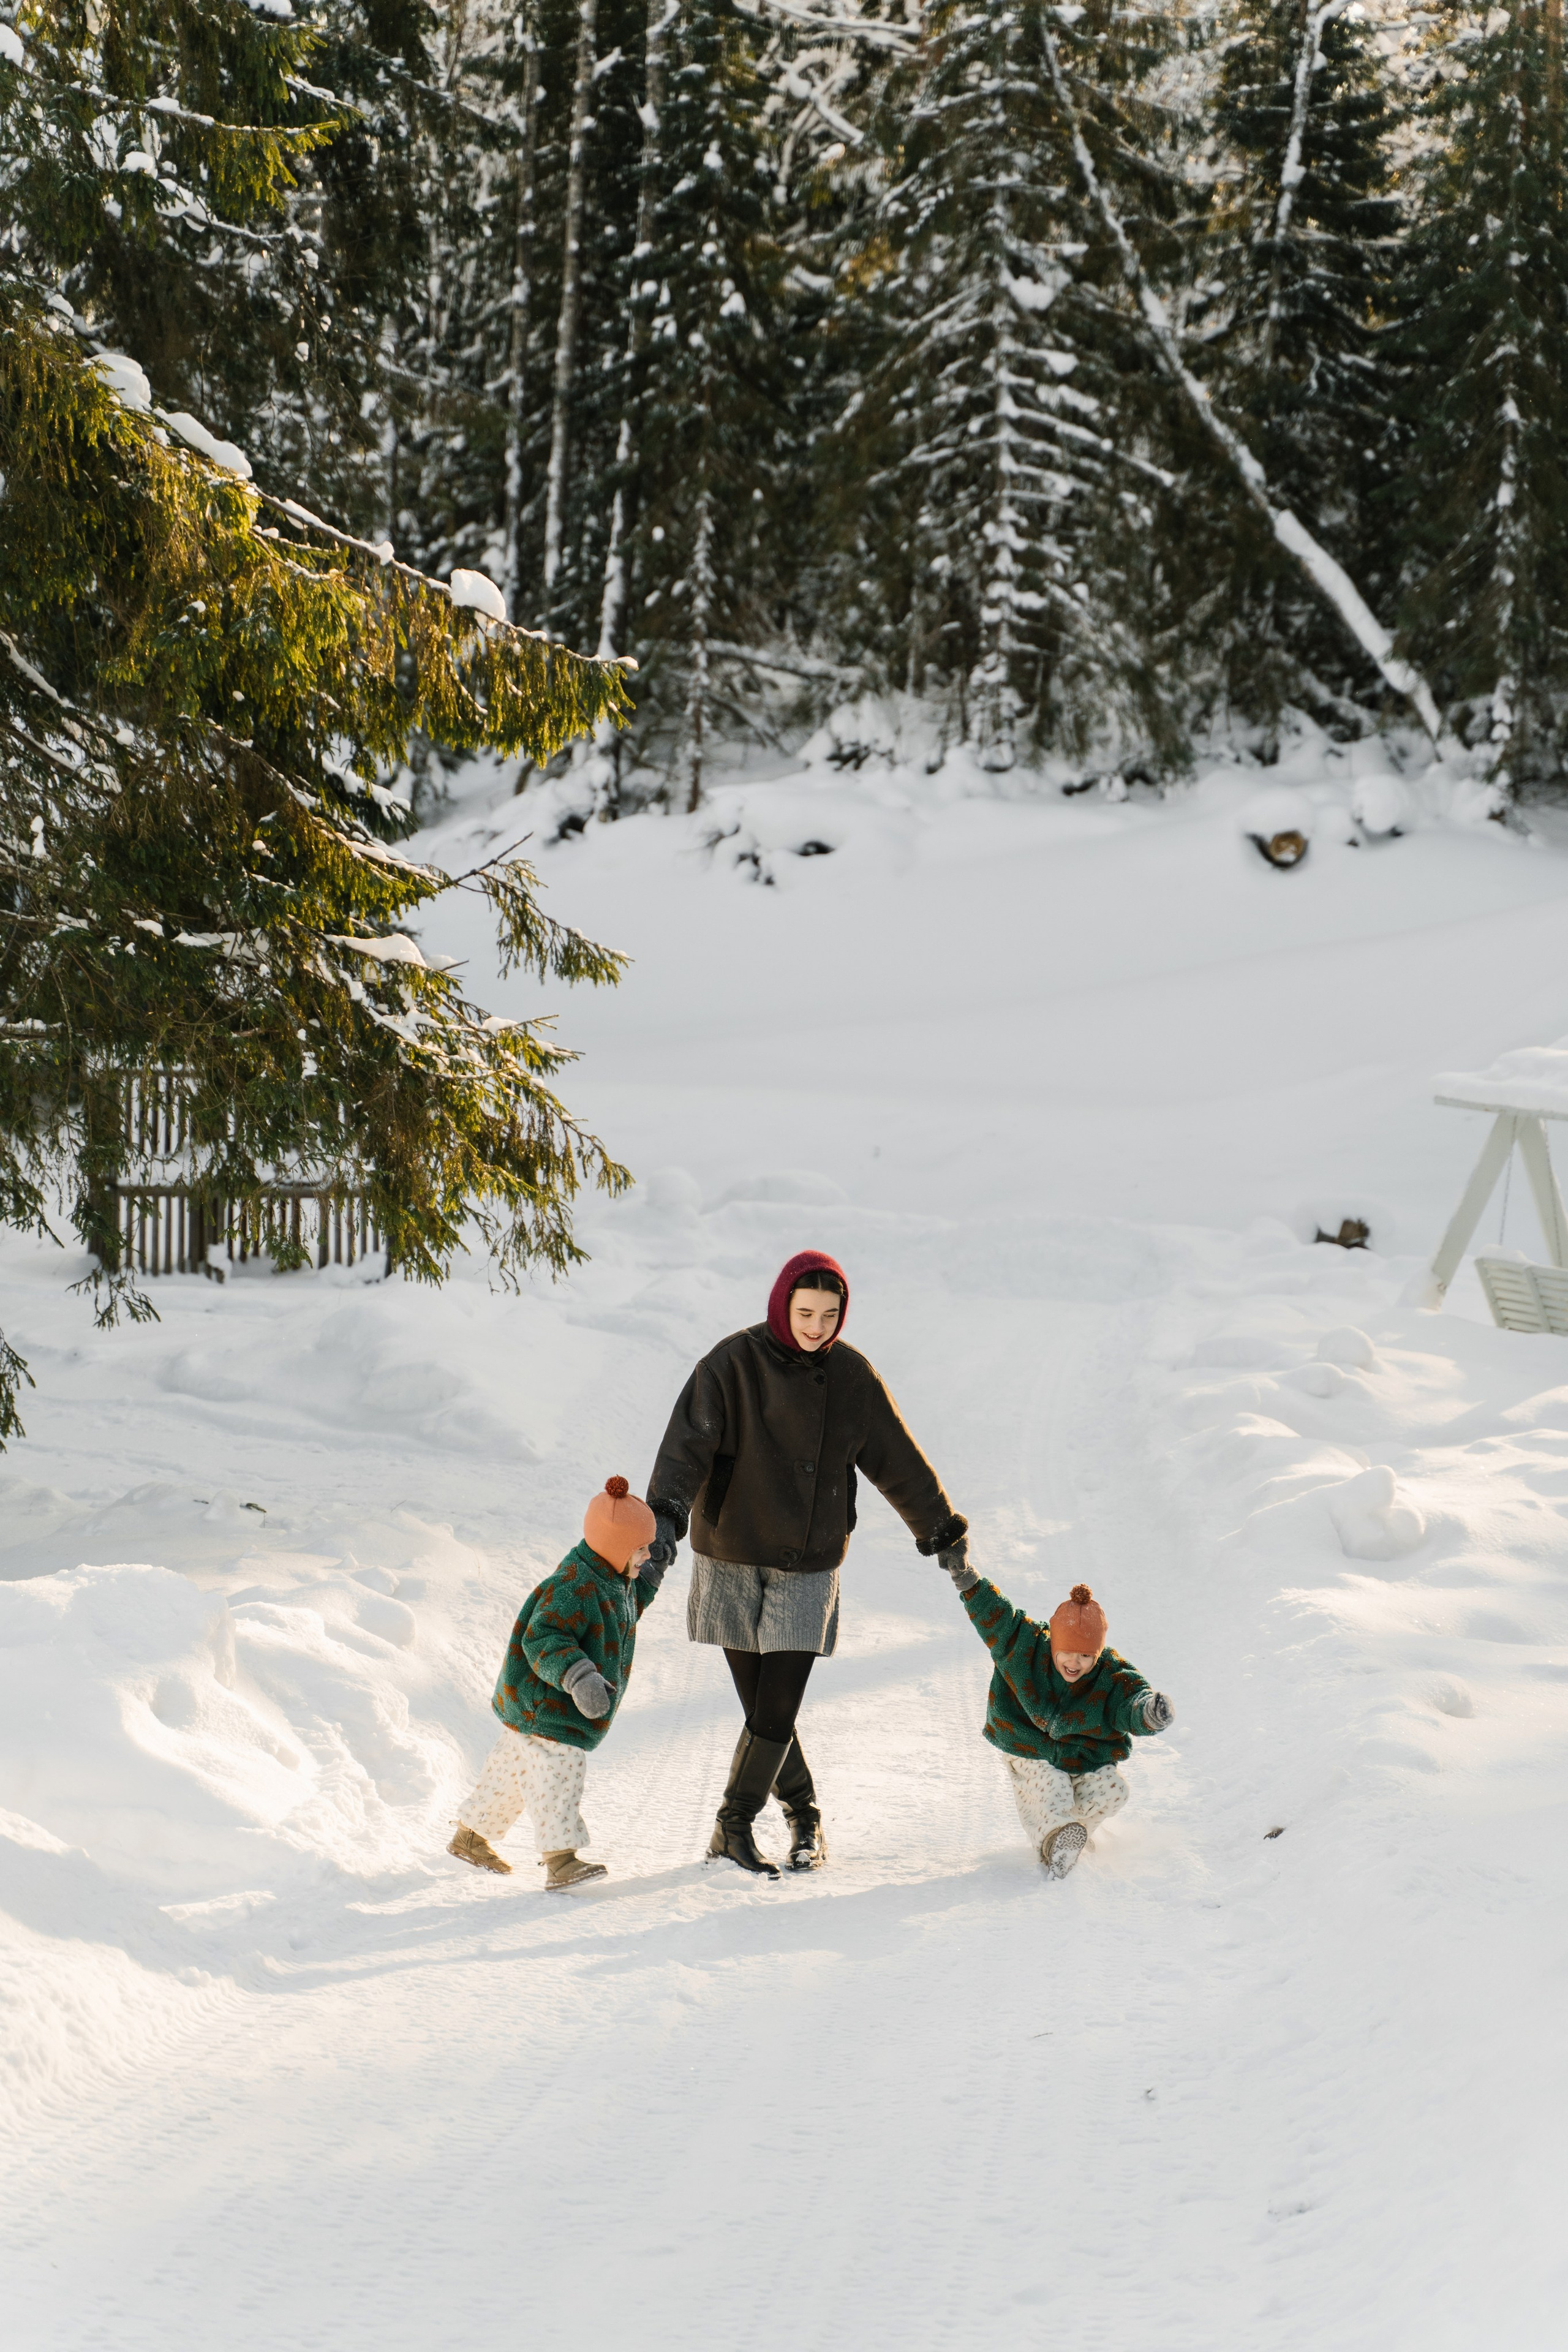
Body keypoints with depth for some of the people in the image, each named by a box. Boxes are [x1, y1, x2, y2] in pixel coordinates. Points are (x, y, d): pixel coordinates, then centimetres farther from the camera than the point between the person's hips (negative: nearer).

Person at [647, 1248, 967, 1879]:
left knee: (777, 1708, -8)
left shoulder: (851, 1376, 1)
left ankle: (733, 1828, 7)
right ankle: (804, 1815, 24)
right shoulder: (732, 1364, -9)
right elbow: (689, 1442, -20)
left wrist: (941, 1530, 17)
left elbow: (898, 1461, 11)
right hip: (732, 1560, -1)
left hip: (809, 1566, 1)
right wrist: (666, 1512, -36)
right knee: (761, 1705, 4)